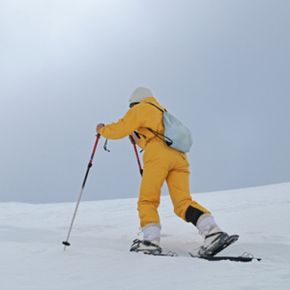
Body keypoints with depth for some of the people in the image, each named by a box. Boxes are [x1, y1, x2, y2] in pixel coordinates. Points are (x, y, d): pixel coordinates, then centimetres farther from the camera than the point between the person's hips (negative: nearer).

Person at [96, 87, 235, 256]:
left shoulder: (140, 109, 16)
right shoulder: (164, 112, 38)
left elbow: (118, 130, 12)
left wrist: (102, 129, 30)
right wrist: (139, 140, 53)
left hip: (158, 156, -6)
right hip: (179, 156, 6)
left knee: (147, 200, -1)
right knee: (183, 202, -4)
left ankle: (151, 241, -16)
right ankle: (213, 231, -23)